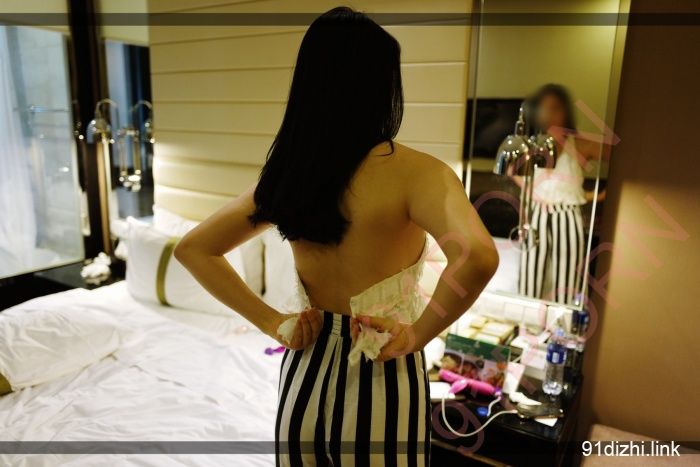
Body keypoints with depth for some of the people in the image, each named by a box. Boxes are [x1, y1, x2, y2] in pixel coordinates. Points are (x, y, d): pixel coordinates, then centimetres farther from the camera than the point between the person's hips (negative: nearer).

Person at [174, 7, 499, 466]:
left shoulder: (288, 171, -2)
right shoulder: (413, 170, -17)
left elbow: (193, 249, 6)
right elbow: (478, 257, -35)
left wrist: (271, 321, 0)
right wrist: (417, 335, -19)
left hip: (304, 375, 5)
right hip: (380, 383, -4)